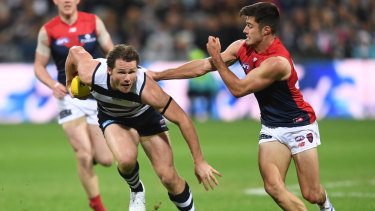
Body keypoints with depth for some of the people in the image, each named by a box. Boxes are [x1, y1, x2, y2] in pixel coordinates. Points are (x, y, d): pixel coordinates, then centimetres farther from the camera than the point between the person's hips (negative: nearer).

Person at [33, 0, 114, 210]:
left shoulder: (94, 22, -1)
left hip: (98, 96, 2)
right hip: (69, 97, -2)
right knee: (84, 156, -15)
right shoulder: (47, 31, -3)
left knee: (106, 159, -4)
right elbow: (39, 66, 5)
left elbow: (111, 52, 10)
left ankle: (89, 156, 33)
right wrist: (54, 85, -13)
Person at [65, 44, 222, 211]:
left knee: (169, 178, -9)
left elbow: (182, 119, -30)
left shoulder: (147, 89, -39)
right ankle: (136, 190, 5)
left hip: (146, 115, -1)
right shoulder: (91, 74, -35)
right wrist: (69, 81, 8)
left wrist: (199, 161, -25)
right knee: (126, 160, -30)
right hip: (112, 118, 1)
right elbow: (76, 51, -11)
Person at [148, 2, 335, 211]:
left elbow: (239, 89, -22)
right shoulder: (241, 48, -3)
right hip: (271, 128, 6)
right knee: (273, 186, -17)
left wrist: (217, 58, -17)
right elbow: (203, 67, 4)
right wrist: (159, 75, 4)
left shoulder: (277, 62, -27)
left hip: (299, 126, -6)